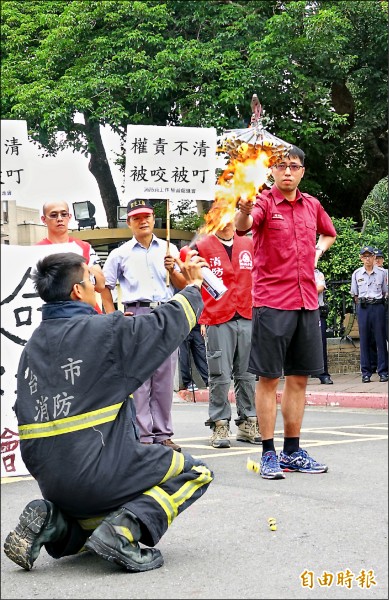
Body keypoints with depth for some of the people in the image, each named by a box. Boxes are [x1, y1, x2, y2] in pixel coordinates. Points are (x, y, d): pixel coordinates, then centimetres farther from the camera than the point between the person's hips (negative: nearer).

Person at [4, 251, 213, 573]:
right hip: (101, 472, -8)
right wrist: (193, 285, 17)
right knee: (196, 472, 8)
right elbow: (166, 326, 0)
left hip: (52, 483, 8)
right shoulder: (106, 330, -11)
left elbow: (27, 413, 14)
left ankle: (53, 523, 5)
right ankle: (124, 529, -12)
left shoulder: (34, 344, 10)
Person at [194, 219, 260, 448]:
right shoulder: (202, 247, 2)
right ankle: (220, 425, 3)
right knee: (220, 376, -4)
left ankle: (248, 423, 15)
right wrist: (202, 319, -5)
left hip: (248, 318, 4)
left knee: (247, 374, 7)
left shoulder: (250, 244, 13)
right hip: (218, 321, -4)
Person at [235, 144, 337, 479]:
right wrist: (244, 210, -50)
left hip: (306, 301, 6)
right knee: (269, 377, -2)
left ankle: (292, 452, 18)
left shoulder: (312, 205, 11)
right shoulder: (265, 202, -5)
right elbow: (243, 226, -27)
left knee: (299, 377, 9)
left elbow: (329, 234, 31)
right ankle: (268, 454, 5)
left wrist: (317, 252, 11)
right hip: (272, 301, -6)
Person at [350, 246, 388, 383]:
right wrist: (361, 305, 7)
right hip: (363, 308, 1)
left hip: (378, 306, -1)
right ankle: (366, 372, 4)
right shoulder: (357, 274, 6)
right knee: (364, 339, 1)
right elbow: (355, 294, 13)